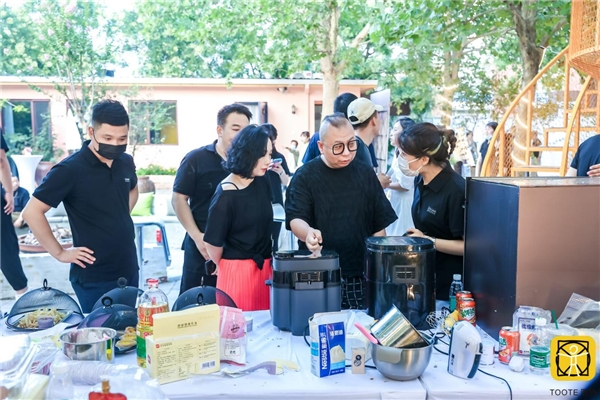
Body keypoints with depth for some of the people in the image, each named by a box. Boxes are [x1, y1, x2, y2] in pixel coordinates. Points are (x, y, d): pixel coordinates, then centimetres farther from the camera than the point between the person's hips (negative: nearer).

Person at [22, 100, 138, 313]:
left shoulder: (126, 162, 2)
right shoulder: (69, 170, -17)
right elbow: (32, 212, -15)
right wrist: (60, 253, -13)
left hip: (129, 269, 6)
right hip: (93, 277, -6)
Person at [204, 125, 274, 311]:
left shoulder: (262, 182, 2)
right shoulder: (226, 195, -19)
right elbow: (212, 242, -10)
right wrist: (223, 266, 4)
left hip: (264, 266, 6)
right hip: (237, 270, -6)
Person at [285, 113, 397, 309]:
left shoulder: (365, 174, 6)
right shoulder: (305, 176, -3)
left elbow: (379, 224, 9)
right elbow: (295, 219, -12)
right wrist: (308, 232, -35)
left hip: (361, 276, 3)